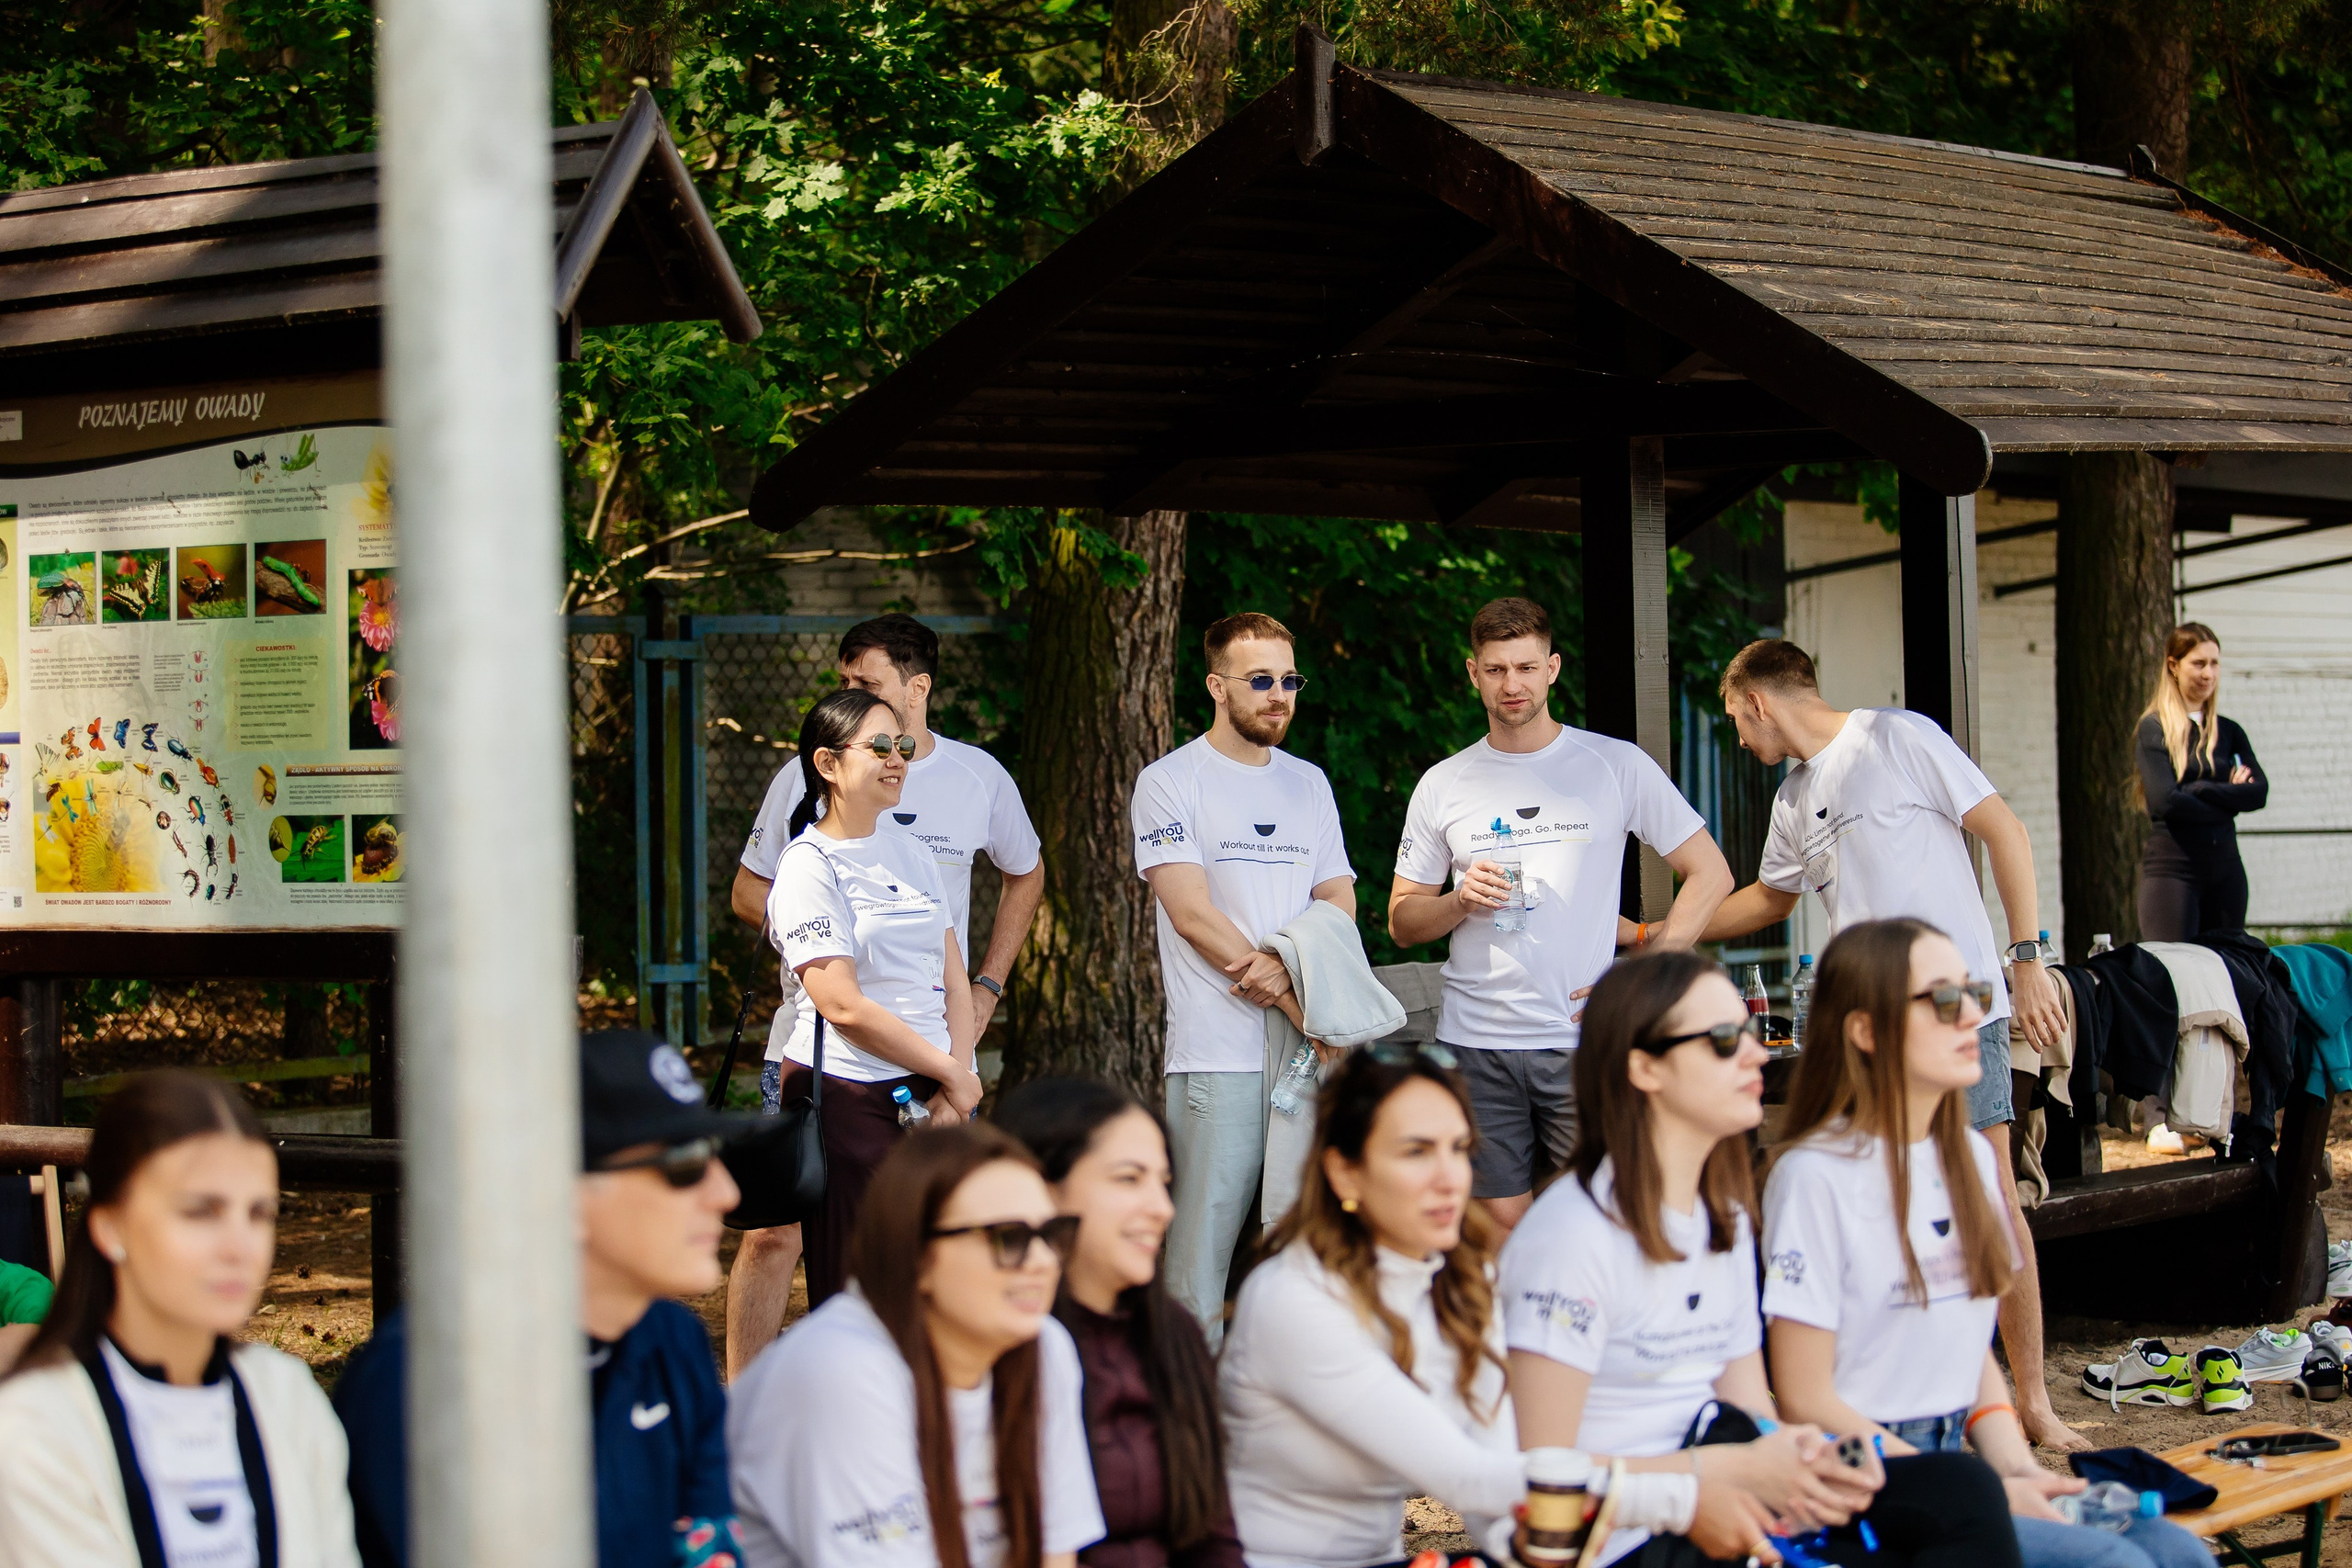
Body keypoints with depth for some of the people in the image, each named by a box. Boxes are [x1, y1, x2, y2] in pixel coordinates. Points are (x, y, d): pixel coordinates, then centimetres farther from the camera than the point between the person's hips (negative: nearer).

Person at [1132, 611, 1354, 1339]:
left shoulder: (1308, 783, 17)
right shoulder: (1170, 782, 0)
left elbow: (1340, 903, 12)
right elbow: (1193, 915, -9)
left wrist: (1286, 964, -10)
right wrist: (1296, 1001, -12)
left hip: (1310, 1044, 5)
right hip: (1218, 1052, -5)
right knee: (1206, 1227, -6)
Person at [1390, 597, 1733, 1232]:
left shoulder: (1616, 765, 3)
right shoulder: (1443, 786, 10)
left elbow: (1710, 874, 4)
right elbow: (1401, 923, 14)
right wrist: (1461, 902, -8)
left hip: (1583, 1042, -2)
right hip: (1476, 1044, 2)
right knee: (1501, 1228, 2)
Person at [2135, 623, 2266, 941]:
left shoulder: (2229, 732, 12)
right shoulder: (2154, 729, -3)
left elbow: (2259, 793, -1)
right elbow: (2165, 801, -14)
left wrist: (2196, 789, -11)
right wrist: (2229, 798, -5)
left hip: (2225, 867, 5)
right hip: (2172, 867, -5)